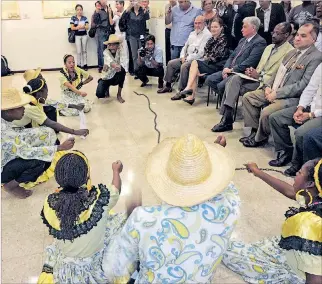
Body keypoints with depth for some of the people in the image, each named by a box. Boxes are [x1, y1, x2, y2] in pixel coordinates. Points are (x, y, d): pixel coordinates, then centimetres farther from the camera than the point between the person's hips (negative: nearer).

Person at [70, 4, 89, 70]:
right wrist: (77, 27, -21)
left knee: (84, 50, 9)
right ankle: (79, 65, 6)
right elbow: (72, 28, -3)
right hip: (77, 36, -2)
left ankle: (85, 65, 15)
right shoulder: (73, 18, 0)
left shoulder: (85, 18, 5)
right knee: (79, 51, -3)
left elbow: (87, 27, 0)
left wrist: (83, 26, -21)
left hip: (84, 35, 2)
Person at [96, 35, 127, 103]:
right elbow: (110, 61, -39)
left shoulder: (121, 51, -16)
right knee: (99, 94, -22)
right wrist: (115, 66, -62)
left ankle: (119, 94, -13)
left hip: (116, 77, 0)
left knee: (122, 70, -33)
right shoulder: (106, 52, -16)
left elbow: (124, 65, -33)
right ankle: (107, 88, 20)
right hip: (106, 77, 0)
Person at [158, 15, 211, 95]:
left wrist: (188, 59, -17)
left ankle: (182, 91, -27)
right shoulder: (192, 33, 17)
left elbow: (201, 52, -19)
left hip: (198, 59, -9)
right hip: (187, 58, 9)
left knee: (184, 66, -33)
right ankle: (168, 86, 9)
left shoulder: (207, 35, -11)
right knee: (171, 63, -1)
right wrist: (182, 57, 2)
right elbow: (185, 46, 22)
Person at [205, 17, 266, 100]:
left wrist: (232, 70, -18)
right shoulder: (242, 40, 21)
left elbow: (250, 62, -19)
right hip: (230, 71, 9)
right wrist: (226, 68, -2)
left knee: (221, 85, -27)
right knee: (209, 80, -5)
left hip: (242, 73, -9)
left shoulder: (260, 42, -8)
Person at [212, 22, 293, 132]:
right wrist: (253, 72, 0)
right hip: (257, 77, 7)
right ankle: (226, 118, -23)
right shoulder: (269, 47, 21)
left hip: (265, 83, -7)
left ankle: (227, 119, -14)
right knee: (234, 78, -21)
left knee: (233, 88, -23)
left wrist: (259, 76, -16)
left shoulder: (290, 52, -5)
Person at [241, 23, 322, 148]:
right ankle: (255, 131, 8)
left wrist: (277, 93, -20)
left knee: (266, 112, -29)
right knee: (247, 97, 3)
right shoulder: (293, 52, 15)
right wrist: (268, 86, 0)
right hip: (273, 91, 9)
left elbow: (303, 85, -20)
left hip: (292, 98, -9)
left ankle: (260, 138, 0)